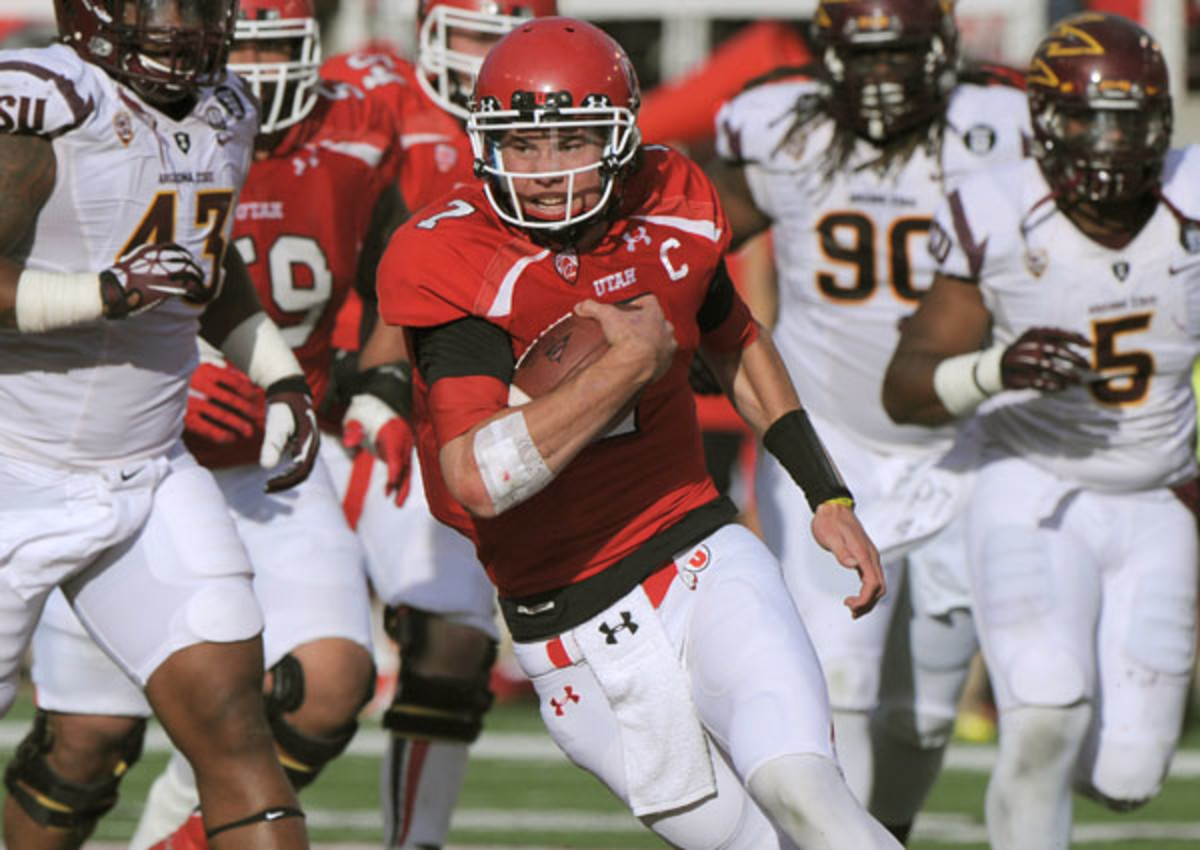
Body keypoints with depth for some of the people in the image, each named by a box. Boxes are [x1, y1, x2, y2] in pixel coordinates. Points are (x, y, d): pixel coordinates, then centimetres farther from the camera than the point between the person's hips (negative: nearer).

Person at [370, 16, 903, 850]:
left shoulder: (671, 212, -1)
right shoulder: (453, 263, -17)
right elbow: (479, 479, -30)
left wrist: (829, 498, 18)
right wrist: (632, 359, -22)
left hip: (705, 563, 2)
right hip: (583, 644, -2)